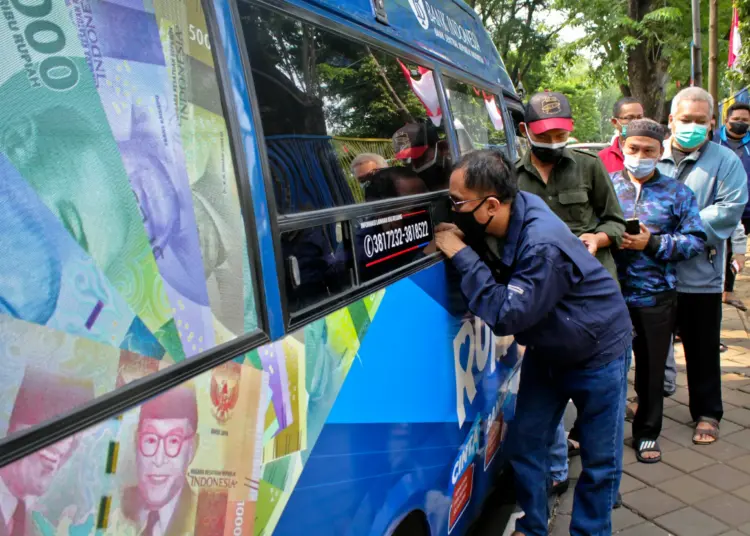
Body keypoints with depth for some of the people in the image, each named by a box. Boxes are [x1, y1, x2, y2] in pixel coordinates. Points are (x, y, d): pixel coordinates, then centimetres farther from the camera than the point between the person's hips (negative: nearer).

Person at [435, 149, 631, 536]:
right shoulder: (494, 225, -13)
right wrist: (452, 250, -17)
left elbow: (505, 315, -34)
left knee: (599, 460, 7)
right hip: (546, 350, 7)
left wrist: (461, 255, -32)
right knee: (524, 446, 10)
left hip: (598, 352, -7)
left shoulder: (544, 247, -37)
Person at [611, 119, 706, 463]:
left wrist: (652, 244, -12)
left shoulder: (677, 193, 7)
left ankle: (647, 433, 29)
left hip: (656, 297, 1)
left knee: (652, 370, 12)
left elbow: (696, 240, 0)